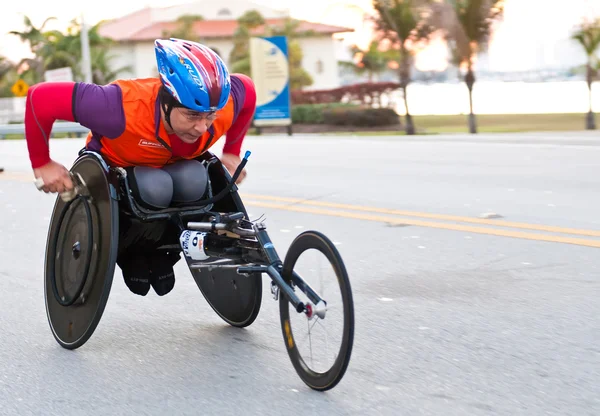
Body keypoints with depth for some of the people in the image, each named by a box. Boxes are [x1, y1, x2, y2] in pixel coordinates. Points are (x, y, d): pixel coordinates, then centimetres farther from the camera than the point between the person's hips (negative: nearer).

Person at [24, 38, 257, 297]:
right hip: (112, 166, -3)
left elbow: (246, 90, -7)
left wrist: (231, 153, -5)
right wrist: (42, 164, -30)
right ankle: (131, 256, 18)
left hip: (175, 168, 3)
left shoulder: (224, 106, -34)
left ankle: (162, 257, 18)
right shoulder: (125, 109, -47)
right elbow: (40, 98, -41)